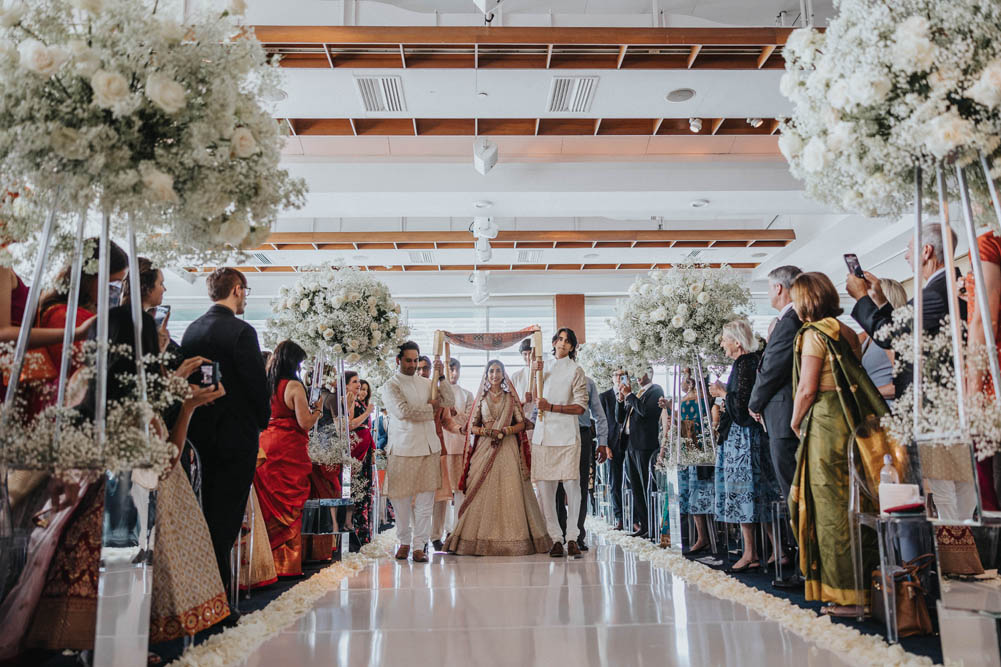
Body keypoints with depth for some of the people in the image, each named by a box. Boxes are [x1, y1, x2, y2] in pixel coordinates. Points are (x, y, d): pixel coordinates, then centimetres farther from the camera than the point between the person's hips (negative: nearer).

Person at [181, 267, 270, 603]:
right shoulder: (241, 331, -16)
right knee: (228, 509, 0)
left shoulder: (192, 329, 5)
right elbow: (257, 383, -15)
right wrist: (263, 421, 1)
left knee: (209, 506, 17)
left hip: (200, 430, 7)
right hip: (236, 433, -7)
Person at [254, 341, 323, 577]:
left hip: (267, 445, 6)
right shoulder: (294, 386, -11)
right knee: (290, 507, 1)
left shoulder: (265, 384, 8)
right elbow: (304, 423, -14)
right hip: (289, 449, -6)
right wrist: (317, 411, 5)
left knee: (270, 504, 11)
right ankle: (288, 564, 7)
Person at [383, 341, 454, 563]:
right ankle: (404, 542, 20)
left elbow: (449, 402, 7)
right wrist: (430, 407, -5)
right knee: (401, 498, 3)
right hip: (403, 449, -4)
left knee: (425, 499, 1)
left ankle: (419, 545, 7)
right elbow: (403, 411, -16)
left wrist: (440, 377, -3)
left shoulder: (426, 383, 15)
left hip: (429, 447, 4)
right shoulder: (391, 386, -1)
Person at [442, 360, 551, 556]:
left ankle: (511, 537, -1)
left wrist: (504, 431, -11)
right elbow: (471, 426, 9)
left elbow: (521, 423, 5)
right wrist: (486, 431, -9)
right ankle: (482, 539, -1)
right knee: (483, 492, -4)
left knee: (510, 491, -6)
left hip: (508, 449, -1)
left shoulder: (511, 396, 10)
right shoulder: (481, 397, 12)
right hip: (484, 449, 1)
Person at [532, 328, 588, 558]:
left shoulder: (575, 370, 4)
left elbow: (581, 406, -2)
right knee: (544, 487, 0)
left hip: (566, 434, -4)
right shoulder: (544, 366, 18)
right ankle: (555, 538, 7)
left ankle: (572, 537, 3)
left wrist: (552, 407, -11)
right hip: (542, 434, 4)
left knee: (571, 485, -7)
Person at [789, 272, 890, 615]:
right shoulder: (847, 332, 14)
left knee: (832, 504, -2)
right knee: (854, 503, 14)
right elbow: (855, 379, 14)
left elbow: (807, 389, -14)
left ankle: (846, 594, 4)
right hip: (853, 421, 8)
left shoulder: (814, 333, -10)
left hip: (825, 422, -8)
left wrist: (795, 421, 0)